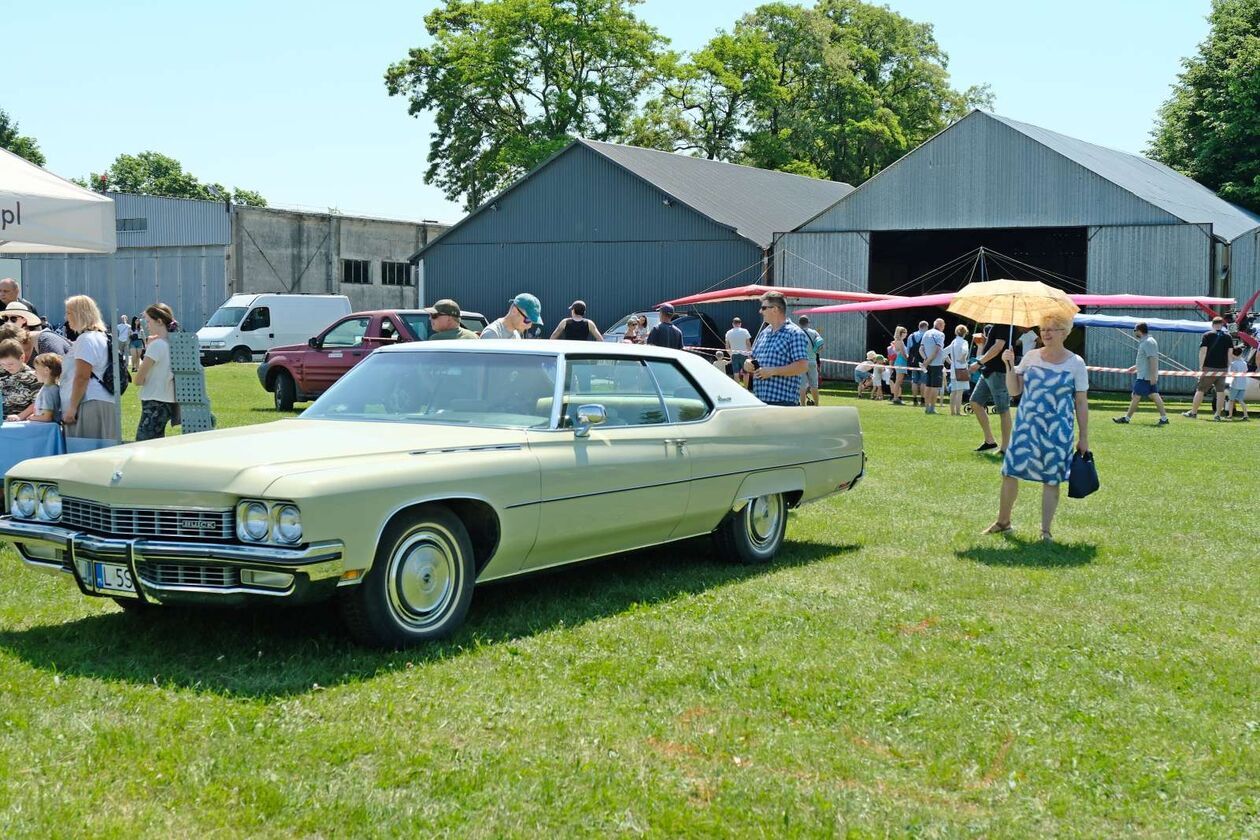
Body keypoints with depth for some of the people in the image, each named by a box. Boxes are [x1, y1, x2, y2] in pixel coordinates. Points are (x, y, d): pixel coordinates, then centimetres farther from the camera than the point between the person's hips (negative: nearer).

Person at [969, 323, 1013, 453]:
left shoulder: (1005, 325, -13)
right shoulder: (992, 326, 15)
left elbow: (998, 346, -21)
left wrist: (980, 362, -19)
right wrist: (983, 339, 7)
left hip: (999, 372, -10)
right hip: (988, 370, 11)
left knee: (1003, 410, -4)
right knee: (975, 402, 10)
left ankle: (1005, 448, 2)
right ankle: (989, 440, 16)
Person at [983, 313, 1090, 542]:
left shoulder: (1075, 363, -2)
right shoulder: (1031, 357, 5)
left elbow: (1081, 403, 0)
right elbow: (1014, 390, 5)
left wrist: (1083, 437, -1)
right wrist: (1009, 366, -9)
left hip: (1057, 430, -3)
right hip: (1026, 426, 3)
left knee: (1051, 479, 0)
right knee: (1010, 472, 3)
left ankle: (1046, 530, 9)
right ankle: (1003, 521, 20)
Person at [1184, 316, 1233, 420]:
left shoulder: (1207, 335, -1)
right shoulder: (1228, 336, 7)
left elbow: (1203, 351, -7)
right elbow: (1230, 353, 5)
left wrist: (1201, 365, -3)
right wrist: (1227, 367, 11)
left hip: (1209, 368, -2)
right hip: (1222, 368, 3)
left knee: (1200, 390, 4)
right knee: (1220, 391, 6)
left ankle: (1193, 412, 8)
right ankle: (1218, 415, 5)